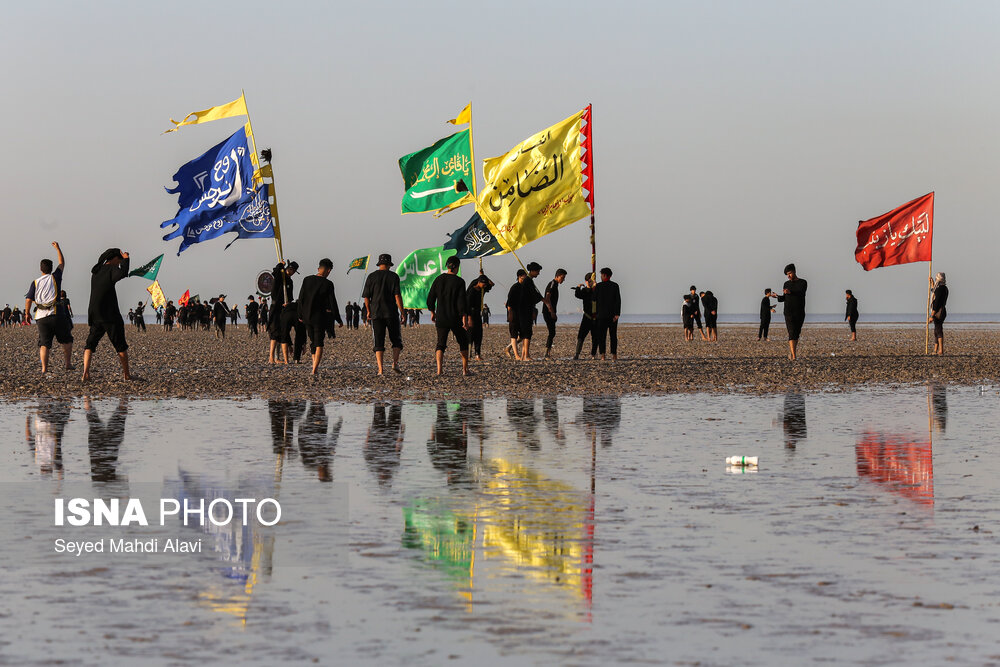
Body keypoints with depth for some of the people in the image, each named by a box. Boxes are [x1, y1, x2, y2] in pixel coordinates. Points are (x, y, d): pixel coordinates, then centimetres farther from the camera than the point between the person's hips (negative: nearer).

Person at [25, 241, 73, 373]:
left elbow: (28, 299, 1)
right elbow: (62, 263, 19)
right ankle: (68, 364, 7)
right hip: (56, 315, -2)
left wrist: (27, 313, 16)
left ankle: (44, 368, -9)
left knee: (44, 343, 2)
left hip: (41, 317, 2)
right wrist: (58, 248, 30)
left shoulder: (35, 282, 7)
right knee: (66, 340, 13)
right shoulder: (55, 278, 4)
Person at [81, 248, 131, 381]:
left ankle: (86, 371, -14)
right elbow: (122, 274, -30)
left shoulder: (96, 271, 16)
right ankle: (126, 374, 10)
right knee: (121, 346, 6)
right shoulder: (111, 269, -8)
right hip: (110, 315, -6)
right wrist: (125, 259, -14)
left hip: (95, 315, 6)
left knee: (90, 344, 5)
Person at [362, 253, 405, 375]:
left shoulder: (371, 276, 4)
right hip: (391, 313, -2)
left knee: (379, 342, 3)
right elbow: (397, 296, -8)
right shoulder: (393, 276, -2)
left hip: (376, 313, 2)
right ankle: (395, 362, -9)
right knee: (396, 340, 11)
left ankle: (380, 369, -5)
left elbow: (366, 297, 4)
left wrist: (368, 311, 19)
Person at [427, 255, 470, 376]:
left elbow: (430, 299, 7)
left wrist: (432, 312, 21)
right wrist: (464, 317, -12)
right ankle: (465, 369, 16)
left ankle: (439, 369, -14)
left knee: (441, 343, 4)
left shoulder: (438, 280, 2)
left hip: (441, 318, 3)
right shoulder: (459, 282, -10)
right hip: (456, 318, -3)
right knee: (463, 342, 15)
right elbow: (462, 301, -15)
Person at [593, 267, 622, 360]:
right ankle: (614, 355, 1)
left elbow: (594, 299, 1)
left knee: (601, 335, 3)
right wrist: (617, 314, -10)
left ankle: (602, 355, -6)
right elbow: (618, 300, -7)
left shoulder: (598, 286, -3)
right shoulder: (615, 286, 0)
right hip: (612, 314, 1)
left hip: (601, 314, -1)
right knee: (613, 335, 6)